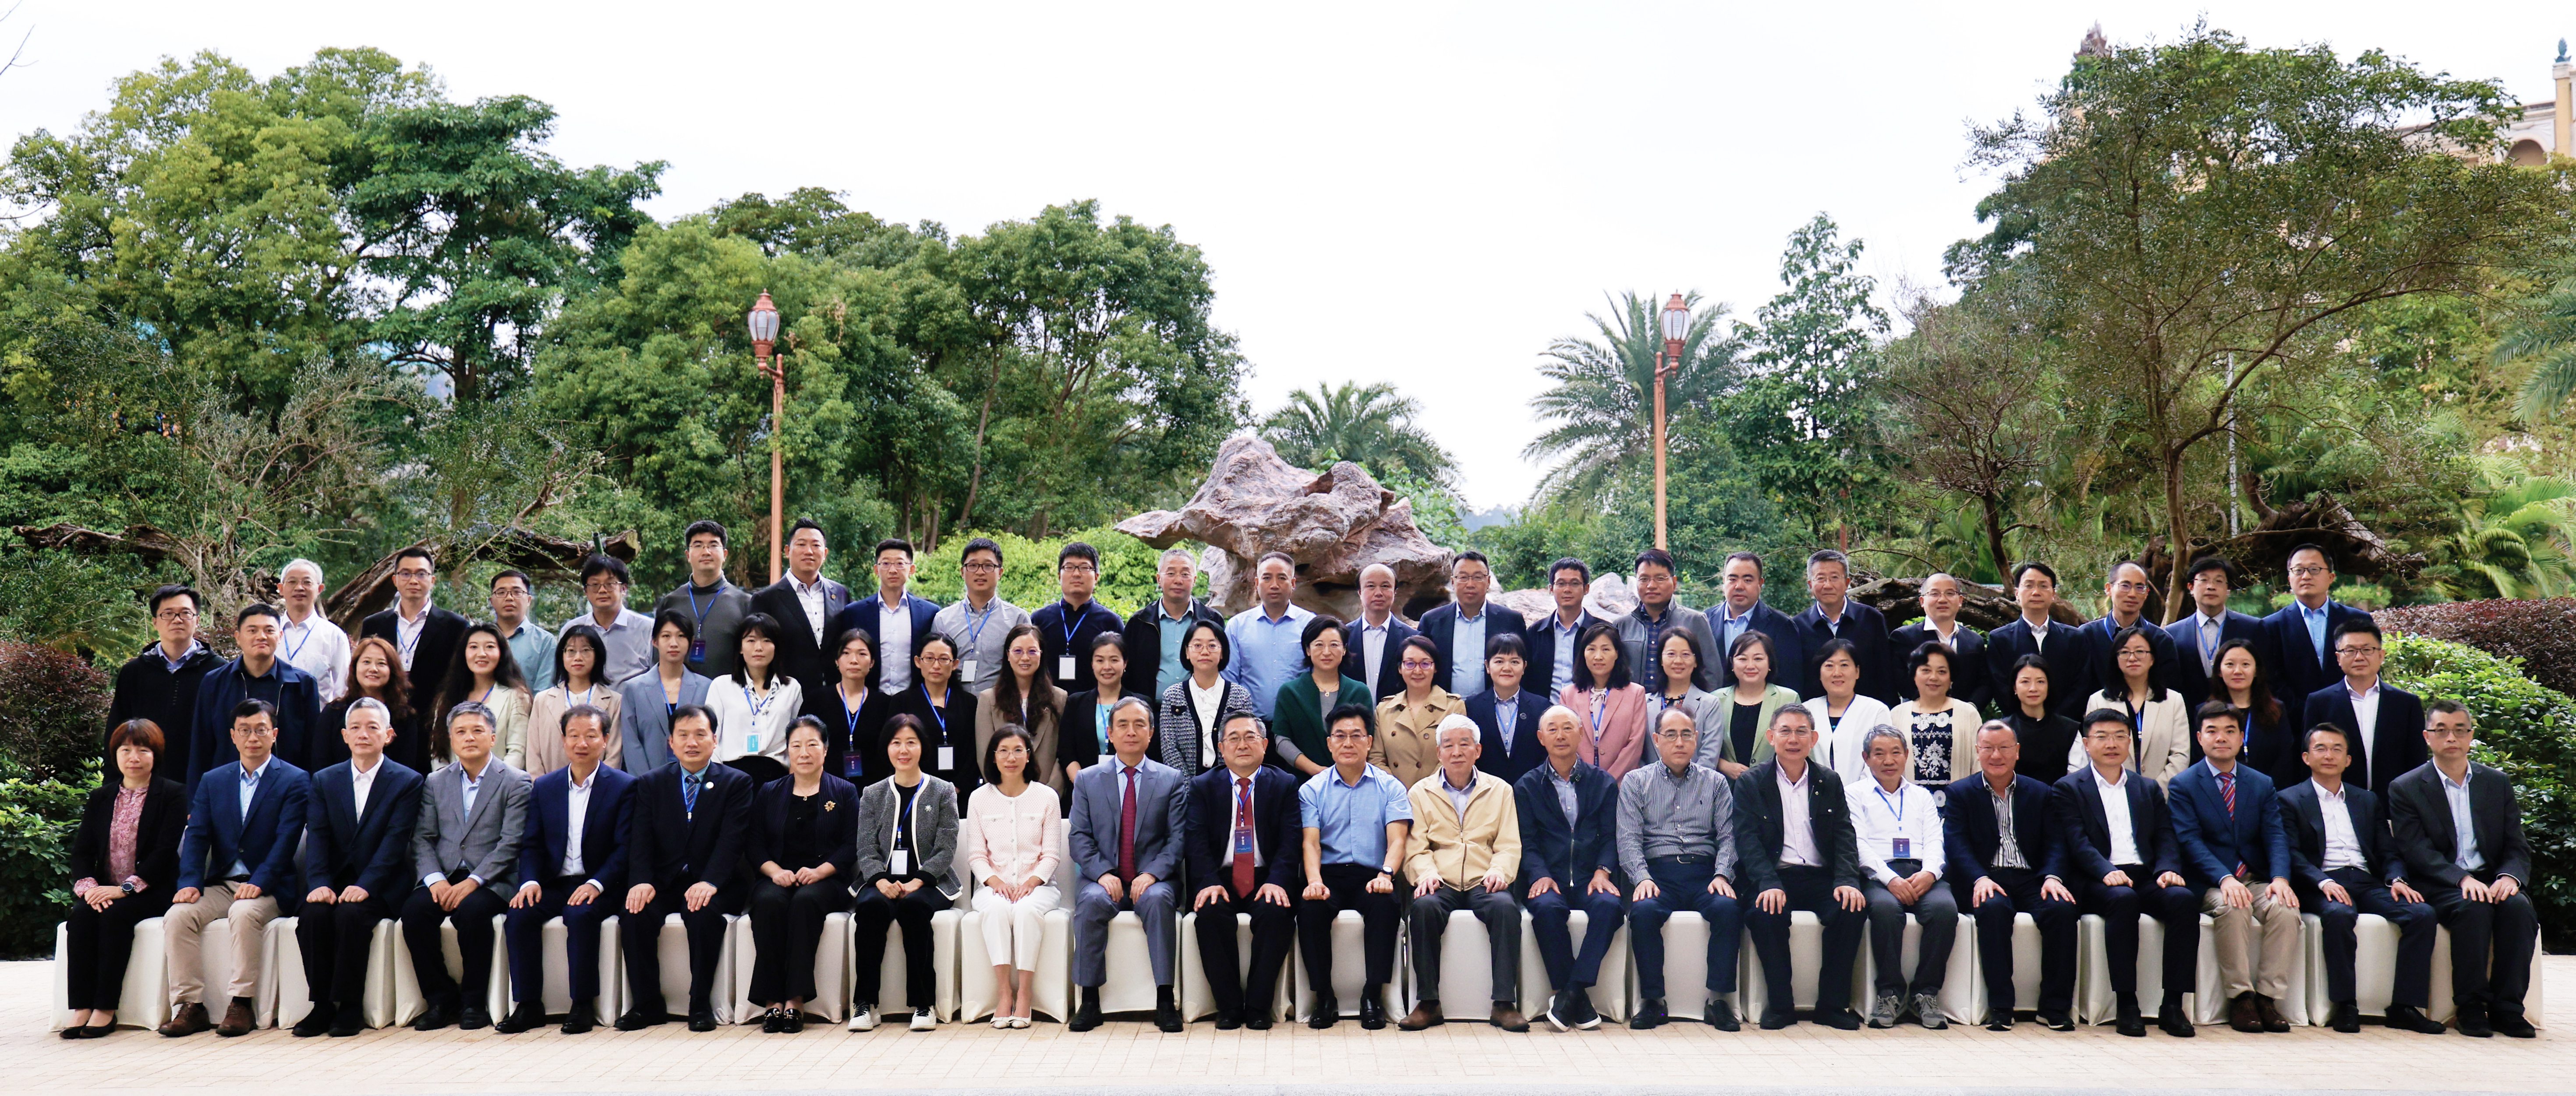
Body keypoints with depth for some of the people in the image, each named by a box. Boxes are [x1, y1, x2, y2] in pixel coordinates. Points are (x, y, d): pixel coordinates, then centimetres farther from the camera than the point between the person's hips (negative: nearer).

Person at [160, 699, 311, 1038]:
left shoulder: (295, 781, 1)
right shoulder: (212, 781, 15)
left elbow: (286, 841, -9)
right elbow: (196, 836, 5)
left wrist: (258, 883, -23)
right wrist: (190, 883, -13)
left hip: (268, 888, -4)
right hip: (219, 885, 4)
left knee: (244, 914, -34)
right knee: (177, 916, -22)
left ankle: (240, 1004, -28)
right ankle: (190, 1006, -19)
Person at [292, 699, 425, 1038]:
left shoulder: (407, 781, 1)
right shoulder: (324, 780, 13)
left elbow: (395, 841, -9)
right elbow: (317, 837, 2)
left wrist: (365, 885, -23)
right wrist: (319, 883, -16)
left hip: (381, 887, -3)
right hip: (335, 883, 3)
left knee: (350, 914, -31)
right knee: (313, 914, -27)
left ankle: (350, 1007, -20)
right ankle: (322, 1005, -16)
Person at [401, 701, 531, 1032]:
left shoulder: (515, 782, 1)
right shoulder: (435, 782, 15)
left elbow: (511, 843, -7)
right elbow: (423, 839, 8)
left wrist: (473, 882, -18)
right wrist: (435, 879, -11)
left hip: (490, 881, -4)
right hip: (445, 878, 4)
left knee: (472, 911, -34)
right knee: (414, 909, -26)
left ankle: (473, 1001, -14)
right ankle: (441, 998, -10)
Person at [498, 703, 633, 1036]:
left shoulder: (624, 787, -1)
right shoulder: (544, 787, 13)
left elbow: (625, 849, -7)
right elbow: (532, 845, 9)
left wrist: (596, 884, -22)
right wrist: (530, 881, -11)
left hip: (598, 887, -4)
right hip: (553, 884, 4)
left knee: (581, 915, -33)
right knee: (520, 915, -24)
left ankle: (584, 1005, -22)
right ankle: (528, 1005, -15)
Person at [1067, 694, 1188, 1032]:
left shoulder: (1173, 780, 10)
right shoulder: (1088, 780, 13)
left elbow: (1178, 838, 2)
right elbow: (1080, 837, 5)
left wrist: (1152, 874, -15)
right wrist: (1103, 874, -13)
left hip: (1153, 879, -1)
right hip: (1103, 879, 1)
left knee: (1158, 900, -35)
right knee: (1091, 902, -33)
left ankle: (1165, 1000, -31)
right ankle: (1089, 1001, -26)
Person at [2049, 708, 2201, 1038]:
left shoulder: (2149, 789, 23)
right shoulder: (2068, 789, 9)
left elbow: (2165, 838, 12)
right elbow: (2077, 842, -5)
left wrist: (2168, 870, -10)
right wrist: (2107, 871, -24)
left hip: (2146, 877, 4)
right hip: (2097, 883, -4)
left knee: (2185, 899, -28)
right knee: (2123, 899, -37)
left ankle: (2173, 1004, -25)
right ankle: (2125, 1004, -32)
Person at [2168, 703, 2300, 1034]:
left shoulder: (2263, 784, 15)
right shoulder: (2183, 786, 3)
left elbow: (2276, 837, 2)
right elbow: (2191, 842, -10)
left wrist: (2280, 878, -19)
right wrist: (2225, 879, -26)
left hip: (2256, 880, 3)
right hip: (2210, 884, -3)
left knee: (2285, 908, -28)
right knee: (2233, 907, -35)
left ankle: (2268, 997, -22)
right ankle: (2240, 998, -27)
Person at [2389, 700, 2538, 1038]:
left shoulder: (2498, 783, 14)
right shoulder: (2405, 789, 2)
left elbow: (2517, 847, 8)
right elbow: (2417, 853, -8)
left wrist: (2509, 877, -15)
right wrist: (2463, 879, -25)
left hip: (2492, 881, 3)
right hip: (2439, 887, -3)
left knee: (2519, 907, -29)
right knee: (2473, 909, -34)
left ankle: (2507, 1007, -21)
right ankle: (2471, 1007, -23)